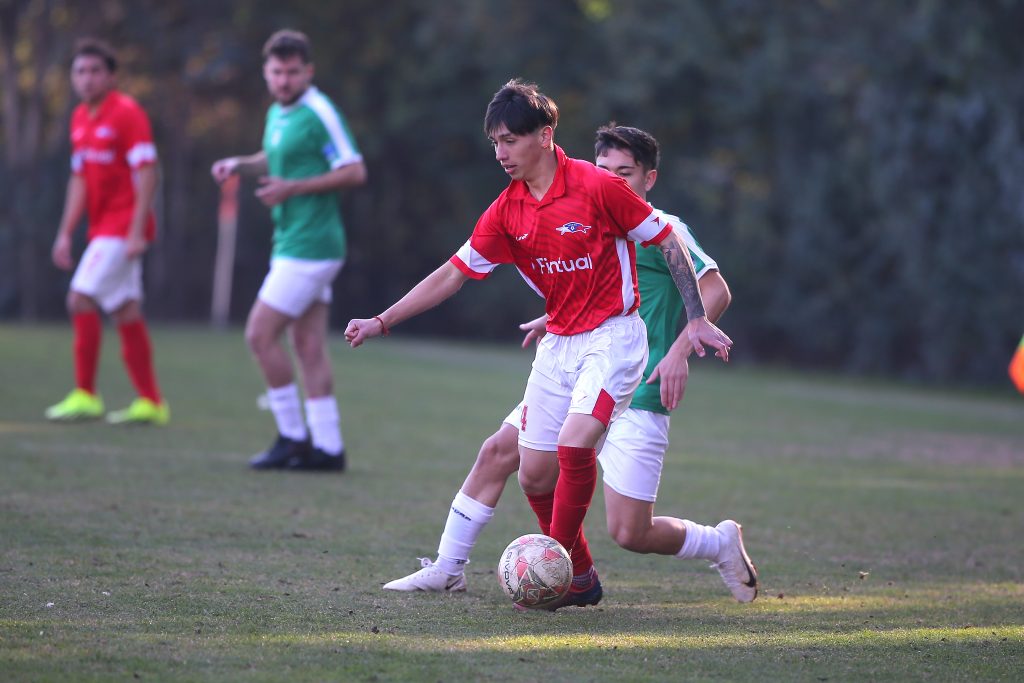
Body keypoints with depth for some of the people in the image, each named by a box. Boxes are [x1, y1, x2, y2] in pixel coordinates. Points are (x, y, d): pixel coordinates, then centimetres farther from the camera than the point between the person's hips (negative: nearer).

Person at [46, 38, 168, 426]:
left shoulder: (126, 113, -11)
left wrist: (137, 231, -21)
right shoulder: (80, 119, 14)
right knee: (126, 313, 8)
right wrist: (65, 233, 16)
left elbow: (146, 174, -15)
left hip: (123, 226, -8)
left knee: (81, 298, -14)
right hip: (102, 229, 8)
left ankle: (86, 396, -9)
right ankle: (150, 402, 12)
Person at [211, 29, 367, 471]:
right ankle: (327, 447, 8)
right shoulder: (278, 112, 13)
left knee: (261, 335, -8)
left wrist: (293, 188, -19)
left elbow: (355, 172, -16)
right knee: (308, 345, 7)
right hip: (292, 242, 9)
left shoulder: (319, 113, -13)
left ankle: (292, 437, 0)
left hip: (308, 245, -9)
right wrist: (239, 164, 12)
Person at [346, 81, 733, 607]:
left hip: (612, 337, -6)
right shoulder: (506, 212, 2)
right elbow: (453, 274, 8)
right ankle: (580, 577, 19)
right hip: (558, 343, 6)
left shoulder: (597, 186, -14)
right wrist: (382, 322, 4)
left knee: (574, 444, -25)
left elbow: (668, 241, -7)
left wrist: (696, 320, -8)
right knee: (534, 474, 1)